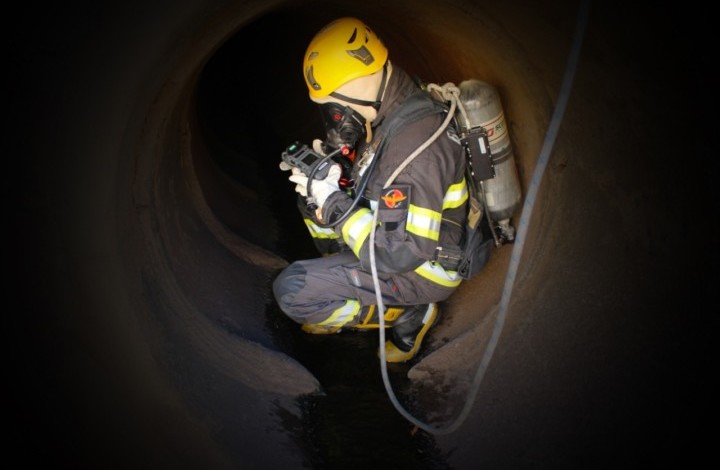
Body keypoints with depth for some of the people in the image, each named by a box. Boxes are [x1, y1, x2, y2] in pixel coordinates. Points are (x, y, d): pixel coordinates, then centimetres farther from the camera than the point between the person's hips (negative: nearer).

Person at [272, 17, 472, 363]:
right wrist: (331, 171, -4)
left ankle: (411, 313, -2)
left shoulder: (415, 143, -33)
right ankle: (346, 289, 20)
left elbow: (400, 253, -34)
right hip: (399, 237, 9)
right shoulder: (393, 114, -2)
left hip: (422, 268, -9)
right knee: (311, 198, 14)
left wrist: (333, 201, -26)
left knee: (291, 291, -18)